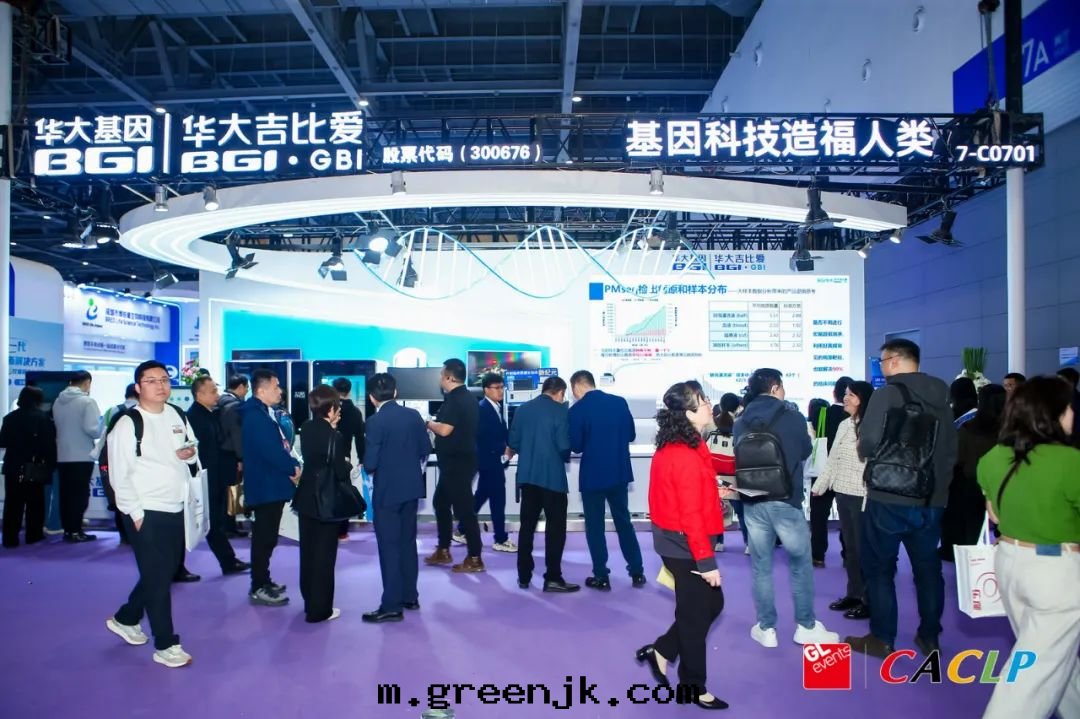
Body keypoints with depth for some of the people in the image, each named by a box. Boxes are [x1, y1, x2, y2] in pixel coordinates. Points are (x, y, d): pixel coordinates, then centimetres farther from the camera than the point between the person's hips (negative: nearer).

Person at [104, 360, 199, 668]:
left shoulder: (178, 415, 7)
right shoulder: (128, 424, -14)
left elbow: (192, 447, 21)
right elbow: (119, 474, -14)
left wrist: (190, 452, -3)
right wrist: (135, 513, -16)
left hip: (175, 509, 7)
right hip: (146, 512, -7)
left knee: (166, 571, 18)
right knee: (157, 577, -1)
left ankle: (125, 618, 40)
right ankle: (165, 645, 12)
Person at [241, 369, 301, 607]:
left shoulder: (265, 413, 14)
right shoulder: (255, 416, -18)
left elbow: (280, 445, 13)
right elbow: (270, 452, -24)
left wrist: (292, 466, -3)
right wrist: (293, 468, -12)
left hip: (272, 485, 10)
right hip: (266, 486, -10)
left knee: (266, 537, 16)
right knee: (264, 538, -3)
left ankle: (263, 582, 26)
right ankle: (259, 589, 4)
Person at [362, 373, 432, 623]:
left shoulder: (376, 421, -16)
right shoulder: (413, 415, 1)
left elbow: (370, 463, -17)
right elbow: (426, 449, 6)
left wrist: (370, 469, 5)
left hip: (387, 490, -6)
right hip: (412, 487, 6)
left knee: (389, 547, 0)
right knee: (408, 542, 17)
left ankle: (392, 606, 3)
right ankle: (410, 596, 25)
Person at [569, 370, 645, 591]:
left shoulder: (577, 409, -12)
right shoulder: (620, 402, 0)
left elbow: (576, 446, -11)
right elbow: (631, 435, 7)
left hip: (593, 475, -4)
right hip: (620, 473, 4)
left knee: (595, 526, 8)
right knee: (624, 522, 16)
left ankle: (601, 577, 12)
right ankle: (637, 572, 20)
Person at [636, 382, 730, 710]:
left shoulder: (673, 448, 5)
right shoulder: (686, 456, -25)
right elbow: (691, 514, -26)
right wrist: (706, 560, -22)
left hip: (676, 541, 9)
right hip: (686, 545, -9)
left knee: (711, 603, 20)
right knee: (696, 613, 7)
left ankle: (661, 651, 29)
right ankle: (694, 687, 25)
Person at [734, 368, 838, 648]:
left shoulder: (741, 423, -1)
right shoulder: (793, 417, -8)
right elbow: (806, 451, 8)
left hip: (753, 502, 3)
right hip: (786, 501, -3)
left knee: (761, 567, 11)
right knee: (800, 564, 13)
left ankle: (766, 628, 17)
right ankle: (806, 626, 22)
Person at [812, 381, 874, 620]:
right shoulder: (843, 425, 12)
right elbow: (832, 459, 18)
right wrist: (818, 486, 18)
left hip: (862, 496, -8)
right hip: (842, 493, 8)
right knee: (850, 545, 14)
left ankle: (869, 600, 10)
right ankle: (853, 594, 24)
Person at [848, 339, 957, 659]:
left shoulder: (887, 393, -12)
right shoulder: (940, 398, 9)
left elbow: (869, 443, -21)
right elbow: (952, 450, 13)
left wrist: (865, 450, 0)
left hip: (890, 498, -6)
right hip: (931, 500, 6)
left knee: (879, 567, 7)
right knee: (928, 567, 17)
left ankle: (882, 639, 13)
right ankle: (930, 637, 25)